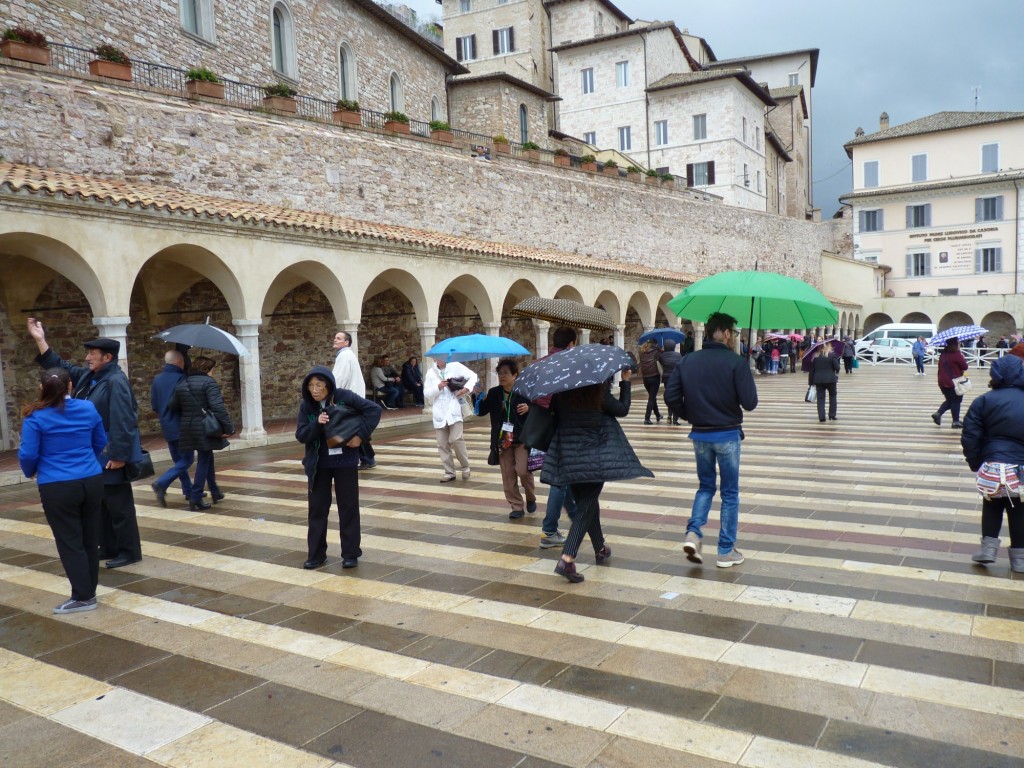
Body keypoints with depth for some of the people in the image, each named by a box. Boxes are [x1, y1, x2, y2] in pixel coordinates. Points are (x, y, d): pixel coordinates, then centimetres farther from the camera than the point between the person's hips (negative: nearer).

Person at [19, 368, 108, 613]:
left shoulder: (36, 416, -9)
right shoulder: (88, 408, 2)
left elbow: (28, 454, -8)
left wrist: (31, 472, 15)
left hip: (57, 488, -4)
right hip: (92, 482, 4)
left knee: (69, 542, 4)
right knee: (90, 539, 13)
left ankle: (83, 597, 7)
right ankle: (89, 592, 23)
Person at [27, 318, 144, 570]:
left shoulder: (115, 381, -20)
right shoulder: (88, 376, 10)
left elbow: (122, 422, -25)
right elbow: (60, 366, 23)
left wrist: (119, 455, -26)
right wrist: (40, 340, 15)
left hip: (112, 456, -10)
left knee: (119, 505, -1)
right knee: (102, 504, 18)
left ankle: (130, 552, 9)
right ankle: (109, 548, 29)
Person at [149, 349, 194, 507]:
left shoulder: (157, 379, 4)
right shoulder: (181, 378, -15)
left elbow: (154, 405, 7)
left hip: (167, 427, 7)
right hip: (182, 427, -7)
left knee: (178, 460, 16)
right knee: (186, 460, 0)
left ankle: (188, 490, 19)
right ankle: (161, 483, -15)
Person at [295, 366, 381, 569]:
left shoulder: (344, 397, -13)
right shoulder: (306, 405, -5)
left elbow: (374, 409, -12)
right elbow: (300, 435, -7)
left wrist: (361, 434, -18)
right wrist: (317, 424, -25)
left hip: (345, 461, -2)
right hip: (319, 464, 2)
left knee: (348, 507, 6)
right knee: (317, 508, 8)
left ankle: (350, 554, 17)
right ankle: (316, 554, 20)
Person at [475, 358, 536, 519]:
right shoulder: (494, 393, 5)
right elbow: (481, 411, 6)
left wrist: (529, 409, -22)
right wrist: (479, 397, -10)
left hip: (522, 438, -4)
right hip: (502, 440, 4)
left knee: (523, 470, -13)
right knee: (508, 475, 4)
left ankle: (531, 498, 15)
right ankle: (516, 506, 17)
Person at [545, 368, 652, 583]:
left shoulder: (561, 394, -2)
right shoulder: (599, 394, -11)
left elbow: (553, 410, 12)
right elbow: (623, 409, 0)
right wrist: (626, 381, 11)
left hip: (569, 457, 5)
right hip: (595, 457, -5)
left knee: (588, 503, 20)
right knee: (586, 507, -3)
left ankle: (600, 549, 37)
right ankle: (567, 559, -15)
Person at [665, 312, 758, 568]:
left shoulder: (687, 361, 0)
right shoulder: (736, 362, -14)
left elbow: (671, 395, -2)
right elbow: (749, 402, -16)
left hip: (699, 434, 4)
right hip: (727, 434, -4)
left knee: (705, 486, 21)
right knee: (730, 493, 10)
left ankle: (693, 533, 1)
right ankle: (726, 551, 17)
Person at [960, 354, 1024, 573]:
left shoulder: (984, 401, -4)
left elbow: (970, 437, -7)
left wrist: (975, 464, 3)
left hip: (993, 466, -1)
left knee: (992, 506, 19)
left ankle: (989, 546, 11)